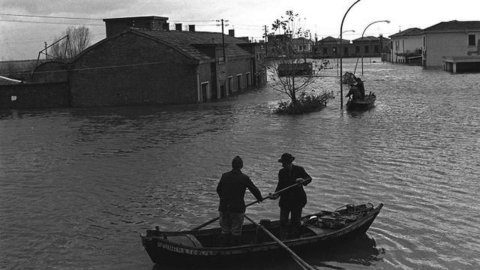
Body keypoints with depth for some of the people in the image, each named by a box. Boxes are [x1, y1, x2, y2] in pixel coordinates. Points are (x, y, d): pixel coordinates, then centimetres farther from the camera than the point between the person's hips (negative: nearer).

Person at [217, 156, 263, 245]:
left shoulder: (224, 176, 2)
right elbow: (254, 189, 0)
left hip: (224, 208, 3)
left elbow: (218, 189, 14)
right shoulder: (244, 178, -8)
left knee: (225, 231, 14)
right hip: (238, 208, -3)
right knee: (236, 231, 7)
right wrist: (260, 198, 20)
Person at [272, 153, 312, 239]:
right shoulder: (281, 172, 1)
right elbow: (280, 185, 7)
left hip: (297, 200, -2)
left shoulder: (299, 169, -7)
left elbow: (309, 178, -13)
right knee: (283, 221, -3)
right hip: (285, 200, 2)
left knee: (295, 221, 5)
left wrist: (303, 180, -35)